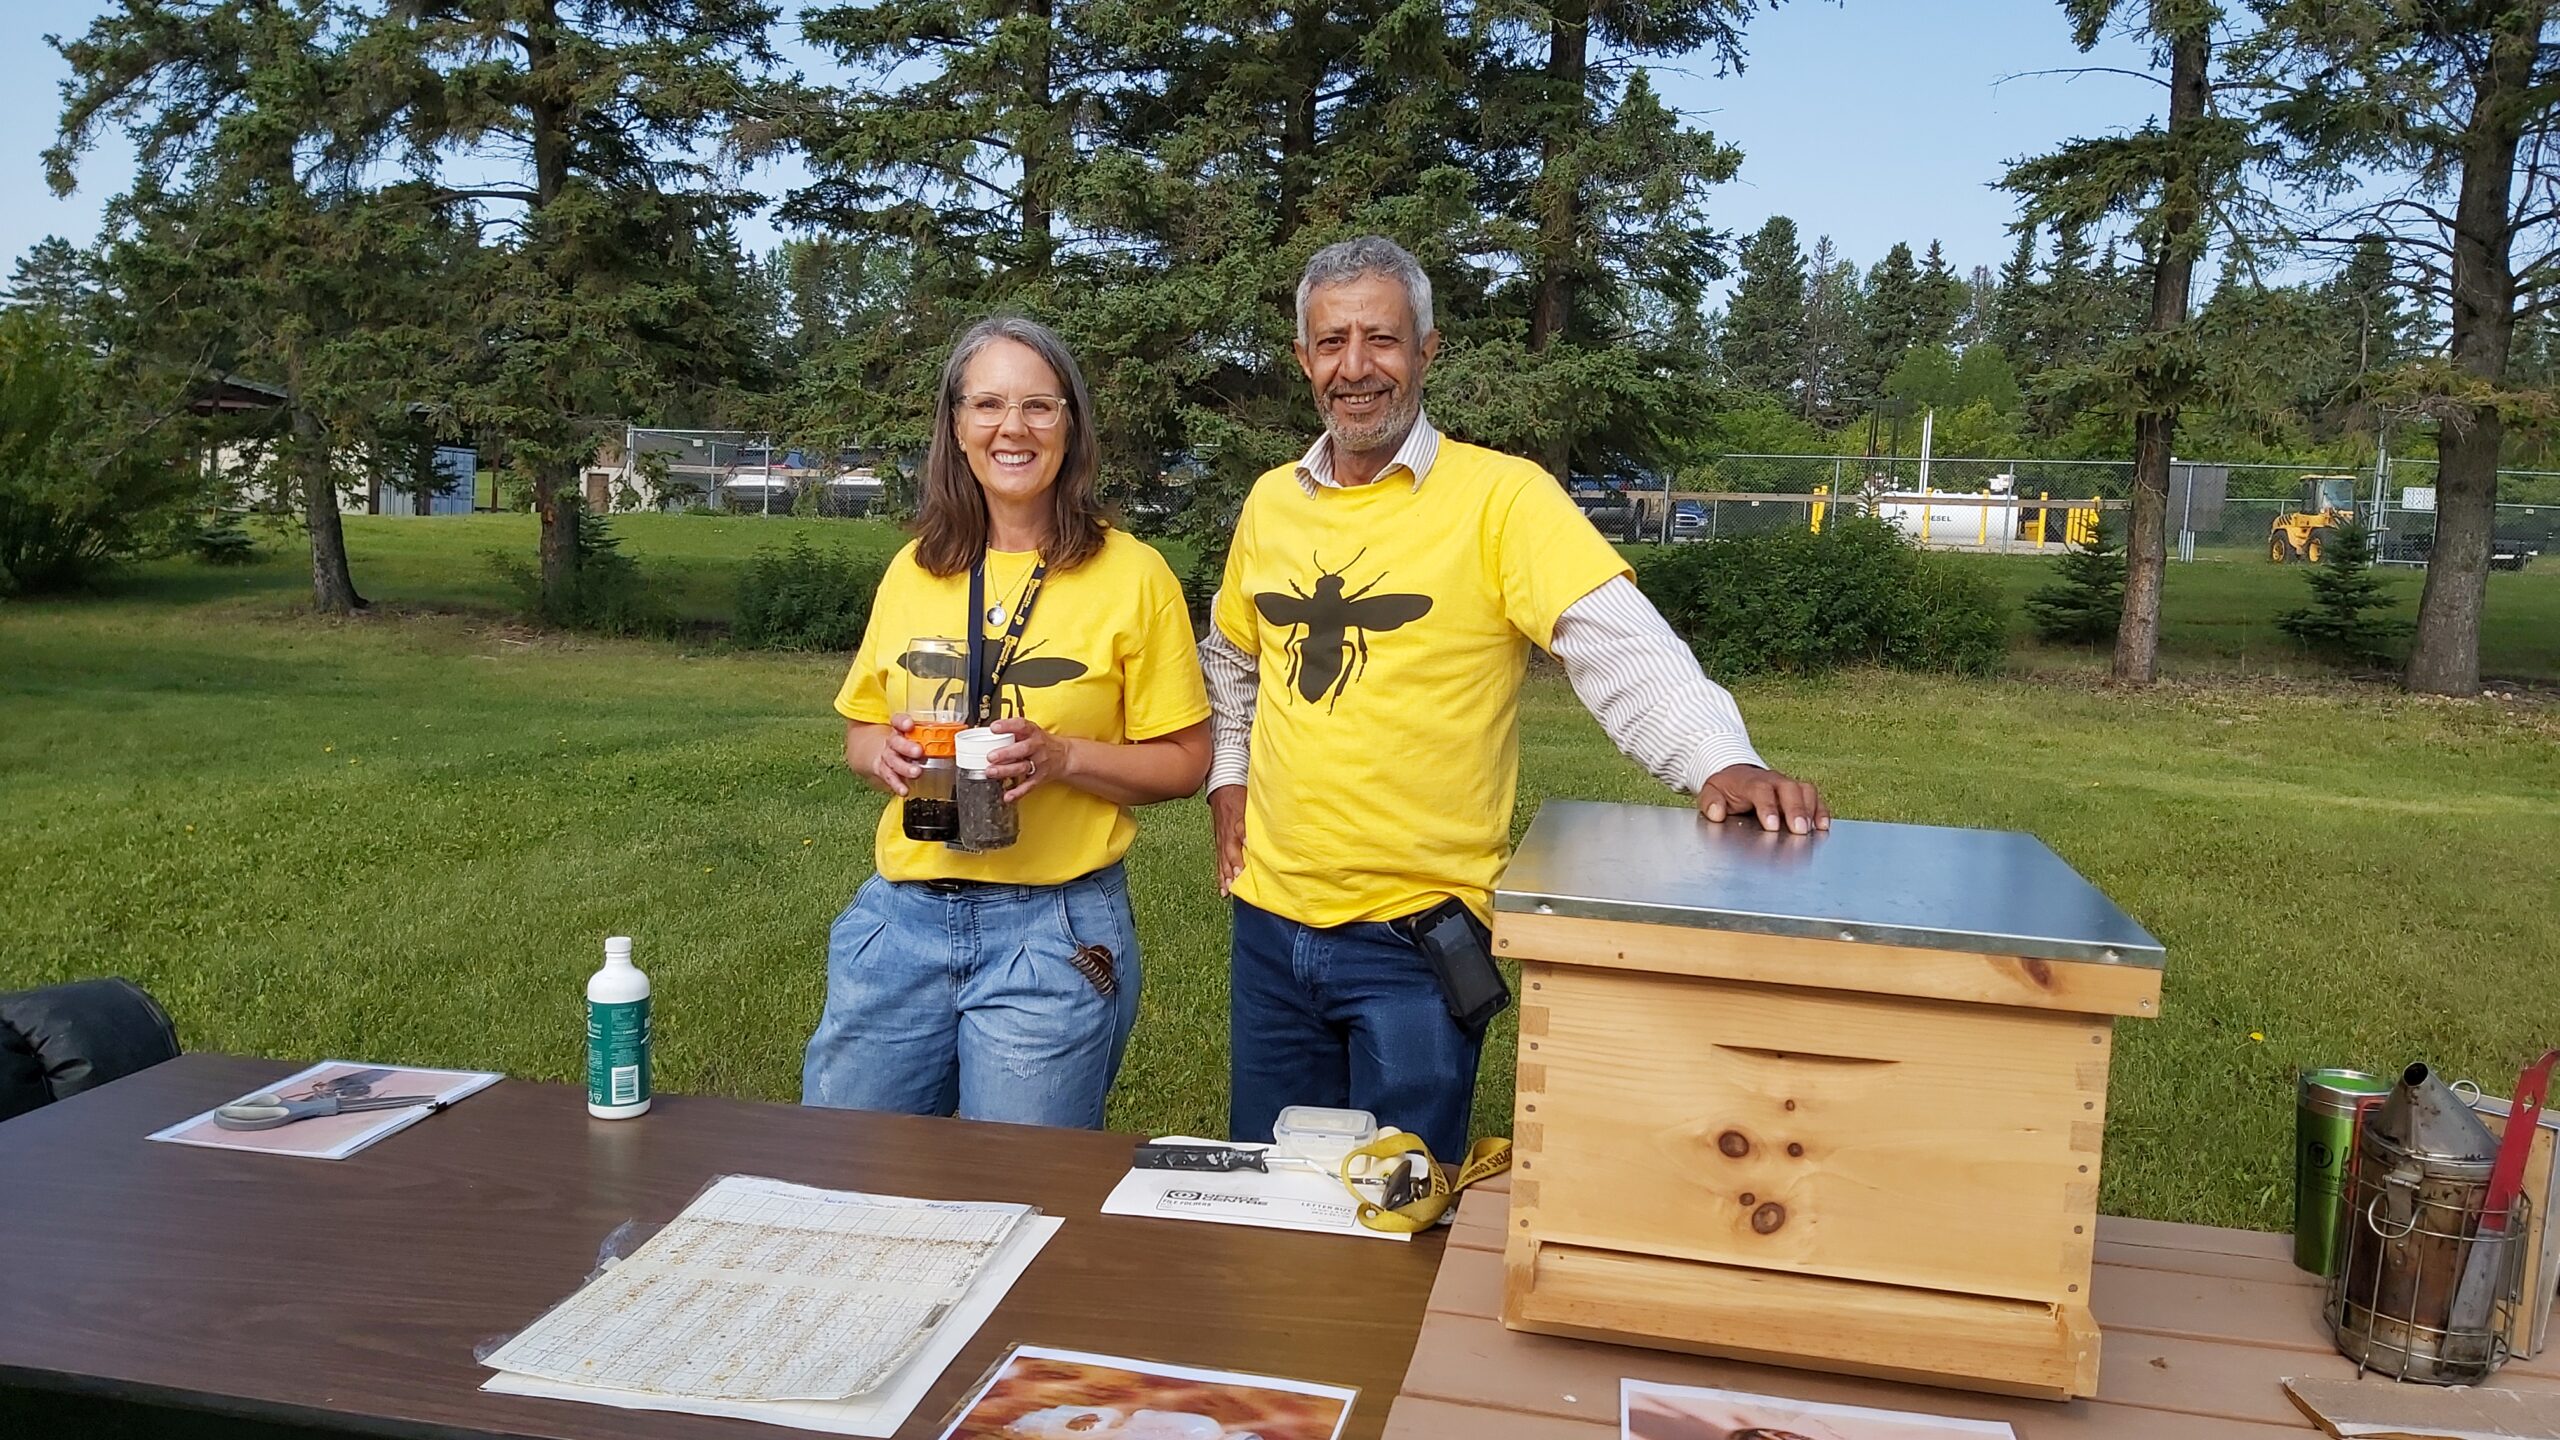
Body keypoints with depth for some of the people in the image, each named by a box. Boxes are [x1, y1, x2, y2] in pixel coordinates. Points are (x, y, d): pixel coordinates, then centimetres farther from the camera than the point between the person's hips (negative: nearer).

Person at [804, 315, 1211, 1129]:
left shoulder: (1132, 574, -4)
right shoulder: (913, 572, 8)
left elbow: (1185, 762, -2)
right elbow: (860, 730, 17)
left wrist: (1062, 756, -18)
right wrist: (885, 753, -6)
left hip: (1057, 930, -3)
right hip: (903, 916, 4)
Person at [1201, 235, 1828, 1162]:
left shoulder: (1501, 496, -10)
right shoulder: (1271, 502, 7)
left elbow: (1621, 646, -21)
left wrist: (1723, 763, -35)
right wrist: (1229, 776, 11)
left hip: (1417, 934, -5)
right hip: (1271, 916, 5)